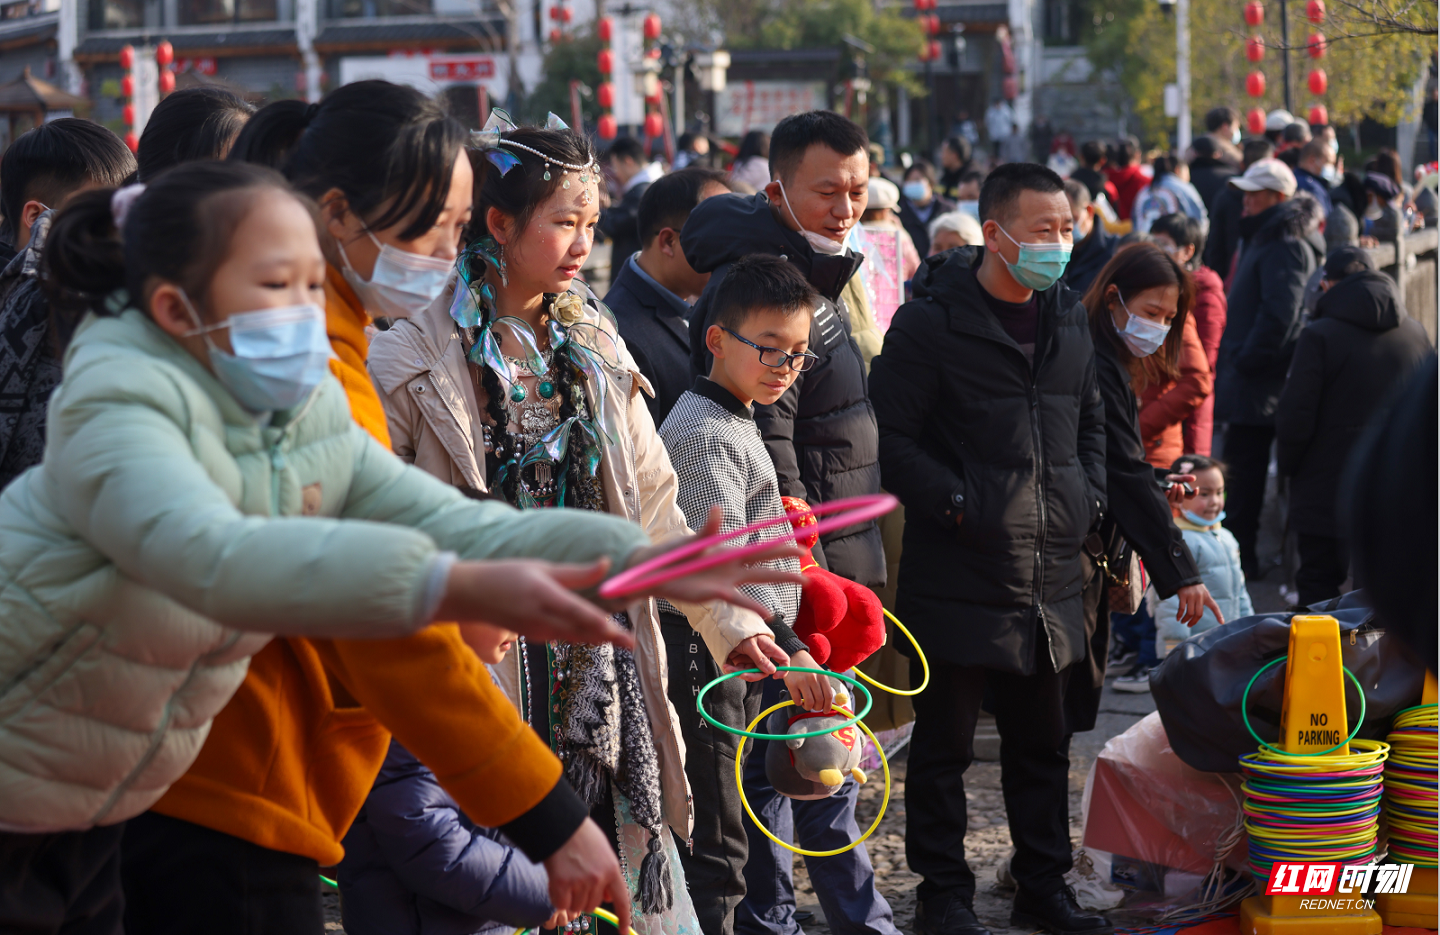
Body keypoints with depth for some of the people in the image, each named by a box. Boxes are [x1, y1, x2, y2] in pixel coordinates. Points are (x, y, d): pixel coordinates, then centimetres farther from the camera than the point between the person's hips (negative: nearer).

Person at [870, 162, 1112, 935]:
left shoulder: (1068, 319, 11)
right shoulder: (930, 322, -11)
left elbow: (1092, 419, 22)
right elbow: (892, 437, -12)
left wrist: (1086, 497, 8)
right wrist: (958, 506, -17)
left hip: (1051, 575, 6)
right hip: (958, 575, -6)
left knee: (1042, 740, 16)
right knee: (944, 746, 5)